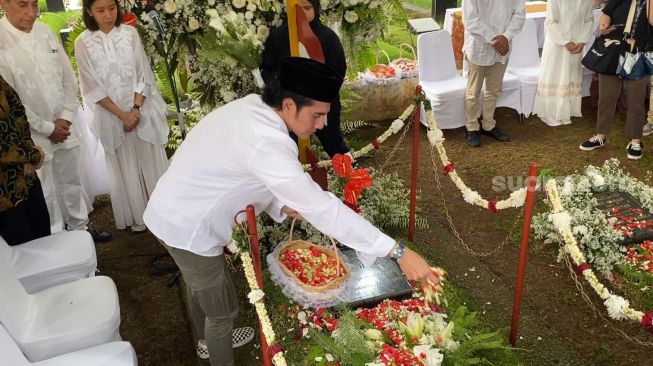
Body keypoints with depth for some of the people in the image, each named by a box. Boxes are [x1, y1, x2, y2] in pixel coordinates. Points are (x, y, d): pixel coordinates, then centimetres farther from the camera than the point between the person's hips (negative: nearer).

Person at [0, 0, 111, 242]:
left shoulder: (44, 32, 2)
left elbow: (68, 77, 7)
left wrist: (65, 117, -3)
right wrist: (47, 128, -12)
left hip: (63, 128, 6)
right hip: (32, 135, -5)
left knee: (72, 182, 19)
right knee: (45, 193, 7)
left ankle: (80, 228, 38)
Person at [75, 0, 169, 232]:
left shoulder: (130, 33, -3)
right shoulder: (83, 43, -7)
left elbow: (143, 74, -2)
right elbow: (91, 87, -7)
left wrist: (136, 108, -12)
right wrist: (121, 114, -13)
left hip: (142, 109, 1)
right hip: (111, 115, -1)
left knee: (151, 161, 9)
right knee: (125, 167, 9)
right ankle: (137, 216, 23)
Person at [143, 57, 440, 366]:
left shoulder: (252, 107, -7)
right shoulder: (264, 143, -35)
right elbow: (320, 207, -38)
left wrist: (280, 203, -9)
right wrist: (398, 252, -37)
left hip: (175, 211, 9)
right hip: (187, 227, -9)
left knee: (202, 287, 31)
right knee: (223, 310, 11)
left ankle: (209, 341, 57)